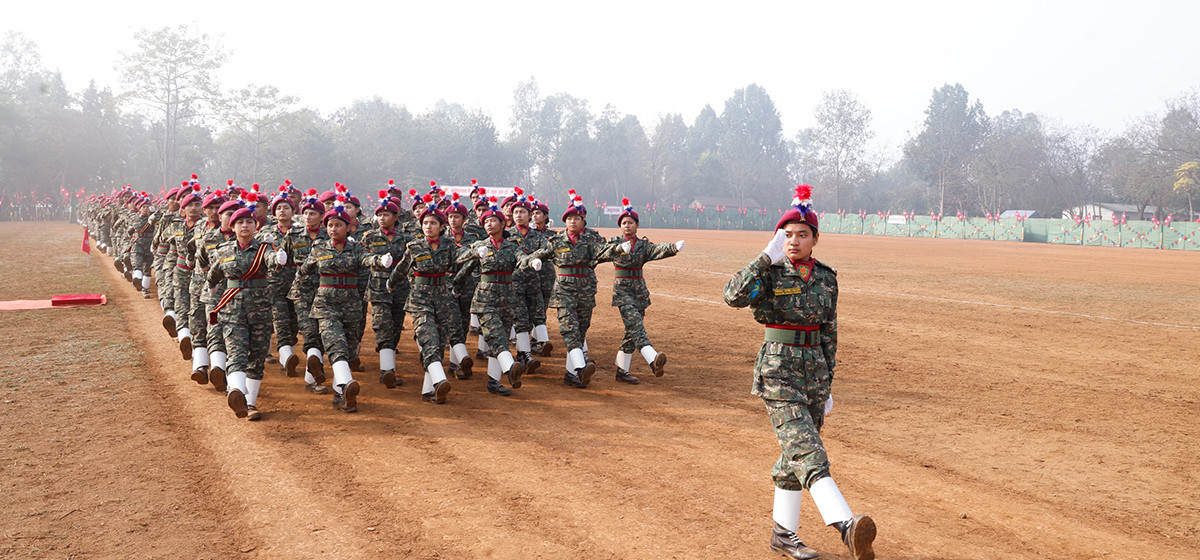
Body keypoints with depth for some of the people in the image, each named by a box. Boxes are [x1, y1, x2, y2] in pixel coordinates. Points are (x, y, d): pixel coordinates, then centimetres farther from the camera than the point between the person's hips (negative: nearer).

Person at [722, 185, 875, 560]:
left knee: (796, 454, 12)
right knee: (806, 448, -18)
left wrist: (826, 384, 14)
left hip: (814, 369, 6)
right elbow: (734, 296, -25)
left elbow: (829, 334, 14)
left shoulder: (826, 278, 8)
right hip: (778, 368, -6)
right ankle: (847, 528, -34)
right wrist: (767, 258, -25)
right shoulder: (770, 273, -6)